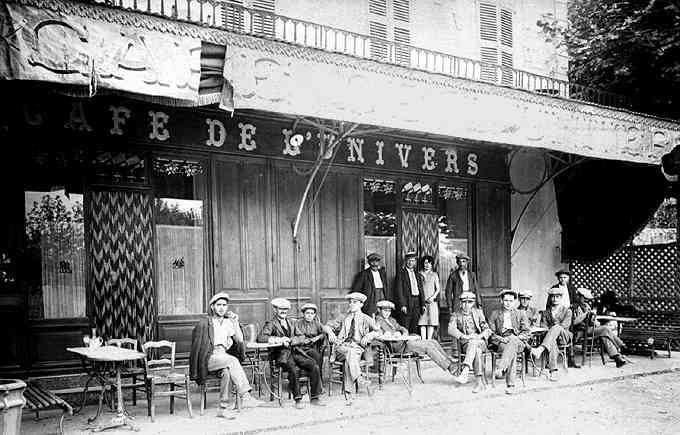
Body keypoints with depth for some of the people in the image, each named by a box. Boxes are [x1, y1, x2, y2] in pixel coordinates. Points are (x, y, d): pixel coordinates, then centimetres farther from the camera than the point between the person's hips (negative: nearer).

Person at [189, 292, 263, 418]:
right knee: (232, 361, -32)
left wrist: (235, 322, 1)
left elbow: (239, 340, 9)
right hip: (208, 359, -4)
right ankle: (245, 397, -38)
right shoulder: (204, 323, 5)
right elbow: (200, 346, 0)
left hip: (224, 357, 4)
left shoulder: (228, 322, 18)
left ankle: (223, 409, -33)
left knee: (227, 370, -32)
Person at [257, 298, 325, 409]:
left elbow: (302, 338, 12)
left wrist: (289, 340, -8)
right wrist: (277, 339, -21)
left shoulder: (292, 322, 23)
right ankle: (298, 399, -25)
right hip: (282, 354, -4)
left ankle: (314, 398, -11)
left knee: (315, 366, -19)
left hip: (296, 351, 5)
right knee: (293, 369, -35)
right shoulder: (271, 324, 8)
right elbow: (260, 338, -9)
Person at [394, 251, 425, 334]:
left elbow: (421, 290, 17)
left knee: (414, 327, 7)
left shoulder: (417, 274, 17)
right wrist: (402, 305, -14)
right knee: (405, 327, -6)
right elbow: (399, 290, -7)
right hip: (406, 302, -5)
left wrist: (423, 304, 9)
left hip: (417, 302, 5)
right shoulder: (401, 273, -2)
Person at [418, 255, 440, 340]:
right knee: (422, 322, -6)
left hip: (432, 302, 1)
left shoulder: (434, 275, 12)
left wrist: (433, 297, -7)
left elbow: (438, 289, 10)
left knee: (431, 321, -4)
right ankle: (423, 341, -6)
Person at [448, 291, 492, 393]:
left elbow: (487, 330, 6)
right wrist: (465, 336, -23)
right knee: (477, 350, -34)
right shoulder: (456, 315, 10)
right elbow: (451, 329, -8)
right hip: (465, 344, 0)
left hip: (480, 342, 0)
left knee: (473, 343, -36)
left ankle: (465, 371, -51)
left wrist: (479, 336, -16)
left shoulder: (478, 312, 13)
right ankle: (480, 382, -42)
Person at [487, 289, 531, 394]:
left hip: (518, 341, 0)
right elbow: (491, 333, 8)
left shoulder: (521, 313, 17)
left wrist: (517, 338, -11)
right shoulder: (495, 314, 16)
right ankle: (511, 385, -43)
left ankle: (500, 368, -51)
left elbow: (527, 333, 9)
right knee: (512, 352, -35)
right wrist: (501, 339, -13)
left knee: (512, 340, -38)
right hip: (500, 342, 0)